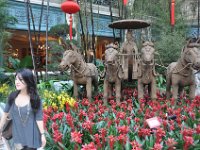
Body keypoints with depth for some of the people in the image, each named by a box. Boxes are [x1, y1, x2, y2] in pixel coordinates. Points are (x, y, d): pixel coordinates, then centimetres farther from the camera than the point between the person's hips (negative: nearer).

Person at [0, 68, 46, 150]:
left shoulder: (35, 99, -15)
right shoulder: (12, 96, -6)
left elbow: (39, 118, -11)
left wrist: (42, 134, -9)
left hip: (31, 135, -3)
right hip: (18, 134, 3)